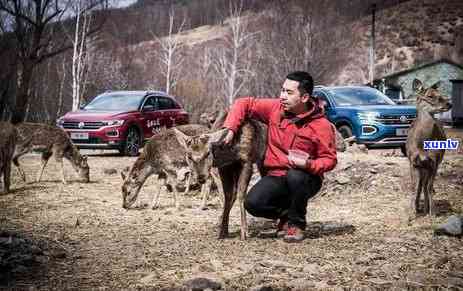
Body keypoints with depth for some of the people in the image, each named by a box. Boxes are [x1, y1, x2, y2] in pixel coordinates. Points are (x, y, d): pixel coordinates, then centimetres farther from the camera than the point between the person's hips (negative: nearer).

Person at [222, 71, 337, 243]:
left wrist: (308, 164, -27)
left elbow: (330, 159, -7)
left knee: (295, 176, -38)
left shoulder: (321, 125, -12)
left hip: (306, 179, -3)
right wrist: (230, 128, -9)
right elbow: (244, 104, 5)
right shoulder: (274, 108, -3)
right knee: (253, 204, -23)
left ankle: (297, 223, -10)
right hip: (276, 176, 3)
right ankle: (285, 214, 11)